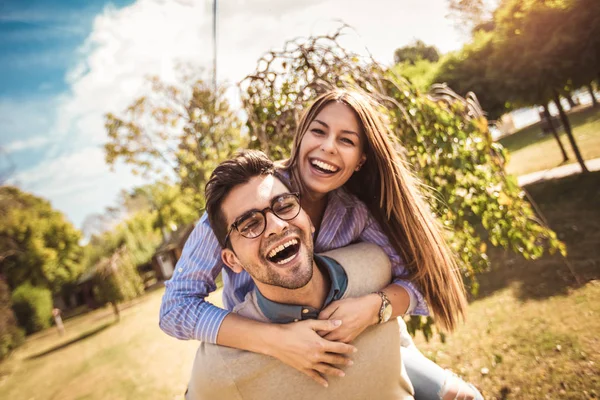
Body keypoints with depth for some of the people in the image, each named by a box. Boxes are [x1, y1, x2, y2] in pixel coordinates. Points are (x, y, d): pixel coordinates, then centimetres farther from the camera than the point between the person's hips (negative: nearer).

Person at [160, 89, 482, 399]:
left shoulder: (356, 213, -14)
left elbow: (418, 282, -11)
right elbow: (175, 306, -27)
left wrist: (373, 306, -32)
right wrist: (276, 340, -38)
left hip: (340, 355, 1)